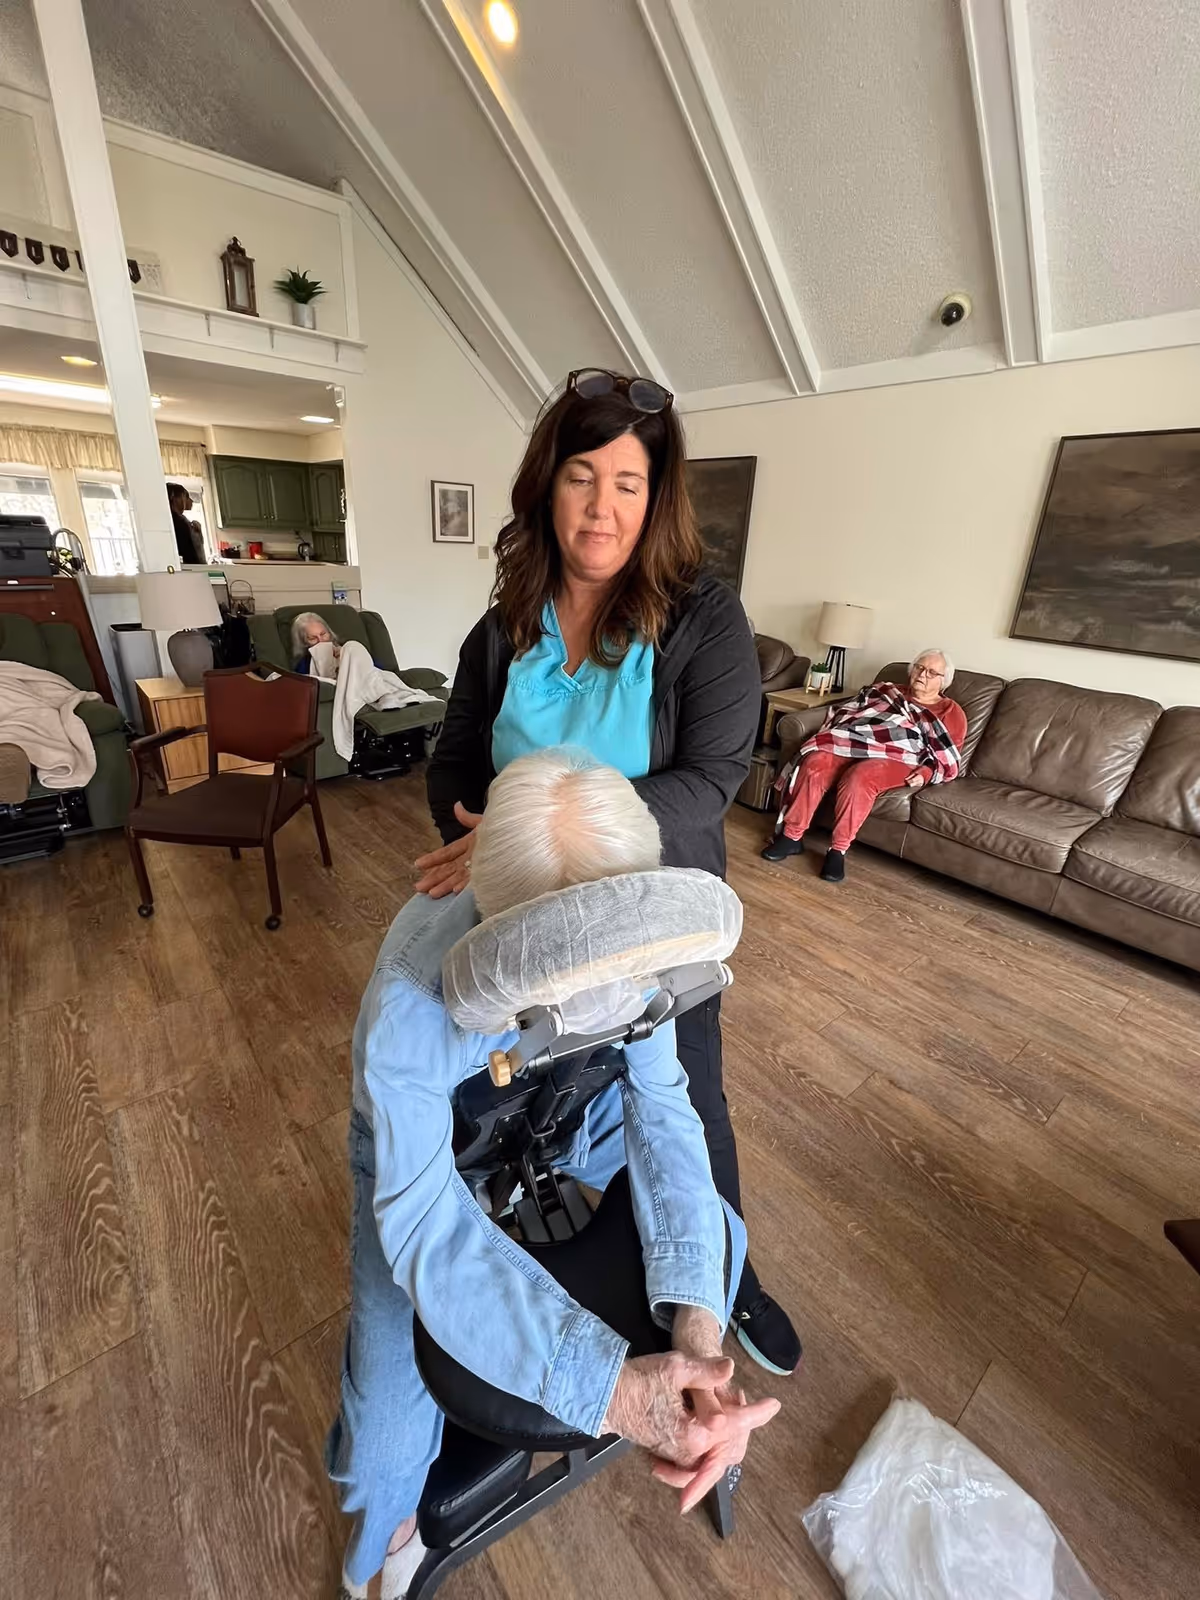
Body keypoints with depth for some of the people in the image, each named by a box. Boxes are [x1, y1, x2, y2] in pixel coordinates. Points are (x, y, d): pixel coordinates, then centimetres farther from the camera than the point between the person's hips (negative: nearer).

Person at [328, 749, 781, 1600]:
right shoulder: (413, 997, -40)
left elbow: (661, 1111, -24)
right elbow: (425, 1221, -37)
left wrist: (698, 1319, -36)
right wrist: (607, 1384, -44)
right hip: (424, 1152, -2)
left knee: (717, 1234, 2)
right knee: (391, 1425, -10)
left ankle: (685, 1389, 37)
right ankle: (391, 1525, 30)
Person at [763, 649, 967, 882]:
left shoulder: (950, 712, 19)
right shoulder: (886, 690, 28)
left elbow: (949, 761, 11)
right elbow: (843, 710, 22)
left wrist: (926, 773, -10)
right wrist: (829, 737, 2)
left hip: (895, 758, -3)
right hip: (852, 742, 3)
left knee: (859, 778, -37)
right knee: (814, 763, -30)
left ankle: (838, 850, -28)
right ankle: (791, 835, -22)